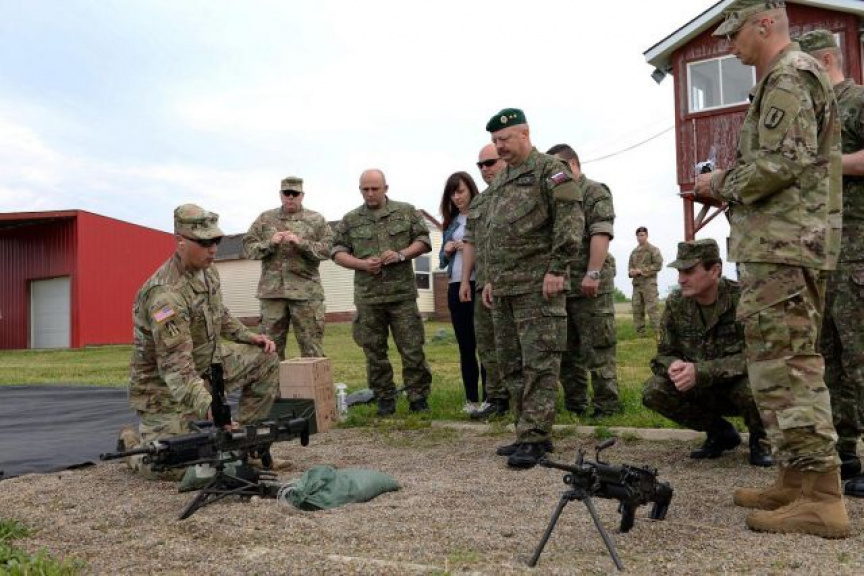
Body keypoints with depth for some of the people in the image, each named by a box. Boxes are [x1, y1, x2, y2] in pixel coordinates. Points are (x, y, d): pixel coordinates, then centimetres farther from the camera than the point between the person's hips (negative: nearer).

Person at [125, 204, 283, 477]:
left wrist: (250, 337, 1)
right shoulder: (166, 294, -31)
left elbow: (219, 315, 17)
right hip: (165, 385, -8)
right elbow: (175, 365, -37)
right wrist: (207, 406, -49)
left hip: (207, 362, 8)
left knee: (265, 360, -2)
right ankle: (133, 442, 20)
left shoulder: (208, 271, -3)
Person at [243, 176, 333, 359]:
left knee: (311, 346, 2)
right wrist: (269, 244, -10)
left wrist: (301, 243, -16)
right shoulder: (265, 219, 12)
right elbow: (248, 247, 8)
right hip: (272, 290, 2)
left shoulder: (316, 220, 6)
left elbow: (328, 248, -3)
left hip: (306, 291, -2)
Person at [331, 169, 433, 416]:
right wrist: (362, 264, -10)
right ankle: (385, 399, 18)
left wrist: (401, 254, -11)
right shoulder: (350, 220, 9)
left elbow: (423, 241, 6)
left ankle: (418, 397, 10)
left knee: (412, 348, -1)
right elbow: (338, 252, 8)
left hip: (402, 293, -1)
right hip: (367, 296, 2)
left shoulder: (406, 212, 7)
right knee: (374, 351, 7)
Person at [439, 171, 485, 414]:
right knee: (465, 346, 9)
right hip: (457, 287, 6)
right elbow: (442, 259, 21)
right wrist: (446, 251, 0)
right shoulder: (451, 221, 16)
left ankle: (490, 398, 5)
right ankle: (471, 399, 16)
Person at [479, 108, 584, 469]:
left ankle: (533, 438, -5)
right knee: (511, 365, 10)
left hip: (537, 286, -9)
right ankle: (530, 432, 19)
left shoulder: (549, 170, -3)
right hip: (504, 288, 9)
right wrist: (490, 279, 20)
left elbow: (571, 220, -13)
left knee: (538, 364, -7)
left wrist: (557, 269, -17)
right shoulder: (499, 182, 22)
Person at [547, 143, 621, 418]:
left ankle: (607, 406, 1)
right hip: (561, 284, 8)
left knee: (598, 349, -5)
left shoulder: (595, 192, -2)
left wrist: (593, 273, -23)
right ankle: (574, 405, 20)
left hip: (590, 285, -8)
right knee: (567, 350, 11)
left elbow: (600, 235, -14)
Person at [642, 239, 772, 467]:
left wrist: (700, 371, -38)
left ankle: (759, 439, -1)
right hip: (703, 393, 4)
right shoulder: (676, 303, -8)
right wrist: (674, 367, -28)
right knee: (653, 391, -19)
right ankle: (721, 432, 5)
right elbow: (663, 354, -3)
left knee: (752, 385, -37)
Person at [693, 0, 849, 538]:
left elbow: (780, 162, -22)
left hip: (781, 246, -11)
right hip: (793, 244, 11)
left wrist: (723, 186, -7)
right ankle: (797, 480, 21)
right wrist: (727, 185, 14)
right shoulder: (793, 76, 23)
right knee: (793, 365, 13)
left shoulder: (788, 77, -10)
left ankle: (822, 498, -7)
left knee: (783, 368, -10)